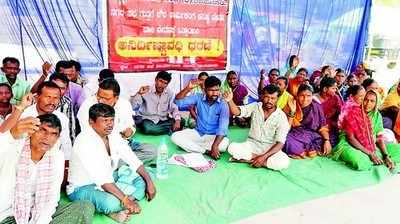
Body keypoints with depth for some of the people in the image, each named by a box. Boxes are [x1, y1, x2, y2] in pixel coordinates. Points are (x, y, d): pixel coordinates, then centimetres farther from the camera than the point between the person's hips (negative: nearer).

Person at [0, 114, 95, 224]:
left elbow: (51, 198, -3)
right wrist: (12, 134, -53)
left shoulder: (57, 157, -1)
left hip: (38, 215, 6)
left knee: (86, 207, -14)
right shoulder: (13, 148, -12)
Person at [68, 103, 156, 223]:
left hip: (108, 180, 8)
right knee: (112, 203, -36)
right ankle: (111, 211, -2)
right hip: (82, 187, -8)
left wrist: (149, 182, -9)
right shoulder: (85, 141, -26)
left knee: (142, 179, -4)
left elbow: (133, 160, -1)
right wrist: (125, 199, -36)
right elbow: (101, 177, -33)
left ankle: (117, 209, -18)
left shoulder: (112, 135, -4)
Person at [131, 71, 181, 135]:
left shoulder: (169, 93, 0)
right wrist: (139, 93, -30)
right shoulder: (146, 91, -10)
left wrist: (177, 120, -19)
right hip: (146, 119, -3)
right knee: (147, 128, -38)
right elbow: (131, 106, -16)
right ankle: (171, 130, -18)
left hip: (162, 120, 3)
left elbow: (174, 108, -1)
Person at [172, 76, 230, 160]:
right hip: (197, 133, 3)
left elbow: (223, 128, -23)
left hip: (213, 136, -2)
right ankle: (207, 152, -22)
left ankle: (193, 146, -18)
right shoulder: (198, 97, -6)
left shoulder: (223, 104, -15)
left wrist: (215, 145, -37)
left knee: (224, 143, -35)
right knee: (175, 136, -20)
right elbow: (178, 102, -13)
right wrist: (188, 88, -28)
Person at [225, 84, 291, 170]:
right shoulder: (255, 107, -3)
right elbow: (236, 112, -18)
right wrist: (230, 100, -40)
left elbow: (280, 143, -15)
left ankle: (248, 159, -20)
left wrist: (264, 157, -27)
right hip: (252, 144, 1)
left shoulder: (281, 117, -11)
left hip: (270, 148, -1)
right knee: (232, 147, -27)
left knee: (284, 162, -32)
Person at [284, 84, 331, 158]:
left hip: (312, 136, 2)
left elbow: (323, 127, 2)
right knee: (290, 145, -33)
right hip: (296, 136, -2)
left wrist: (327, 140, -13)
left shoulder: (316, 107, 2)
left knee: (327, 148, -23)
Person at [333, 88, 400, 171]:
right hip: (351, 145, -5)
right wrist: (370, 154, -21)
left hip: (371, 146, 5)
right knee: (361, 163, -35)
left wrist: (386, 156, -15)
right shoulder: (353, 113, -13)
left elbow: (379, 138, 1)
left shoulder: (377, 115, 3)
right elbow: (350, 138, -17)